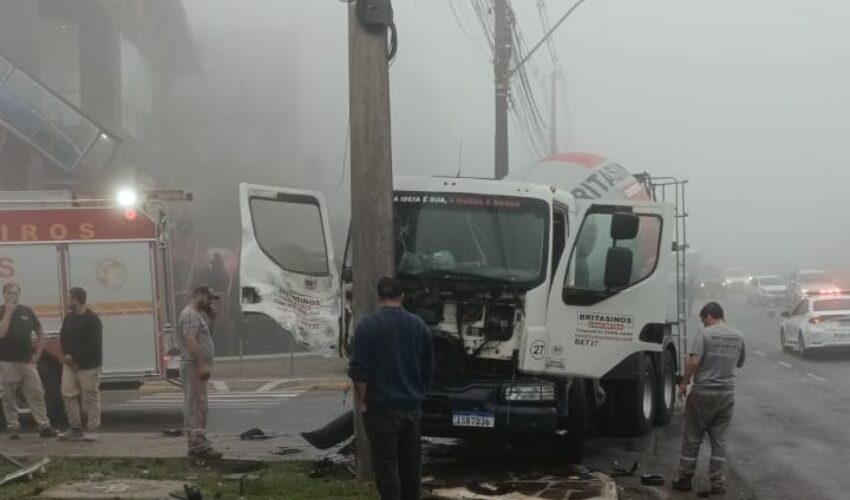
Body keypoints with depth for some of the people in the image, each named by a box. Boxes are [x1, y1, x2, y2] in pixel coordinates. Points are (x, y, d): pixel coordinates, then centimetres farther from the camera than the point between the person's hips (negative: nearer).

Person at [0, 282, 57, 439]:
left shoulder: (27, 312, 9)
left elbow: (40, 333, 16)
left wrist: (37, 354, 8)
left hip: (27, 361, 3)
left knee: (36, 394, 0)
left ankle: (44, 426, 2)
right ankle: (13, 428, 11)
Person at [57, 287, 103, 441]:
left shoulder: (92, 320, -13)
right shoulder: (69, 317, 10)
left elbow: (92, 345, -18)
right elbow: (63, 337, 9)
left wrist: (77, 359, -17)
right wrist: (67, 355, -8)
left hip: (88, 365, -7)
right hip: (71, 363, 7)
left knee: (90, 397, -1)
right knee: (68, 394, 5)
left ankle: (91, 430, 4)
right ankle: (75, 428, 13)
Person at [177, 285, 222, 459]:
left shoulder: (197, 314, 21)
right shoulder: (190, 315, -13)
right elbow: (190, 341, -24)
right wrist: (202, 364, -28)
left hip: (198, 366, 11)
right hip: (193, 366, -11)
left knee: (198, 407, 12)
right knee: (197, 406, -13)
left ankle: (197, 444, 16)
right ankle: (199, 444, -16)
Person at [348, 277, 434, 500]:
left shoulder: (368, 325, -11)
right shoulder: (418, 325, 5)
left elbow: (359, 370, -14)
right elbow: (428, 368, 11)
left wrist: (362, 402, -4)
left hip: (382, 408, -5)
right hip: (411, 406, 5)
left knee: (386, 465, -3)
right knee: (410, 463, 14)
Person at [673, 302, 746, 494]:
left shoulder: (705, 334, -12)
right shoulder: (738, 336, 5)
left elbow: (694, 362, -20)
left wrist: (684, 382, -8)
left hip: (703, 392, -4)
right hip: (727, 393, 4)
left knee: (692, 439, 7)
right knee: (719, 440, 11)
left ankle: (685, 479, 14)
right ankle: (718, 483, 10)